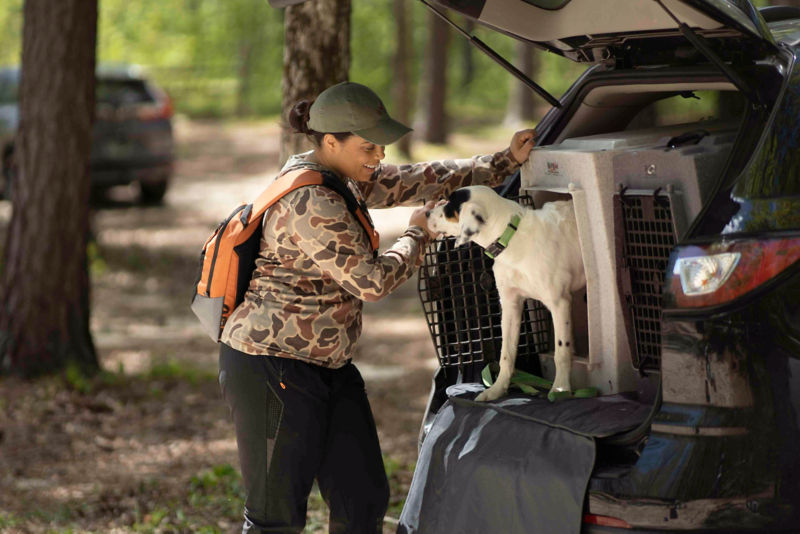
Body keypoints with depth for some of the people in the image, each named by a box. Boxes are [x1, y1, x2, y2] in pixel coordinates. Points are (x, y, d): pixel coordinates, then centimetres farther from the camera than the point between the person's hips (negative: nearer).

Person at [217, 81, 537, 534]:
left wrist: (507, 162, 13)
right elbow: (373, 281, -18)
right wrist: (417, 236, 0)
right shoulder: (310, 203, -21)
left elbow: (420, 181, 18)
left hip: (329, 367, 10)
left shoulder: (345, 179, 10)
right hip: (271, 368, -10)